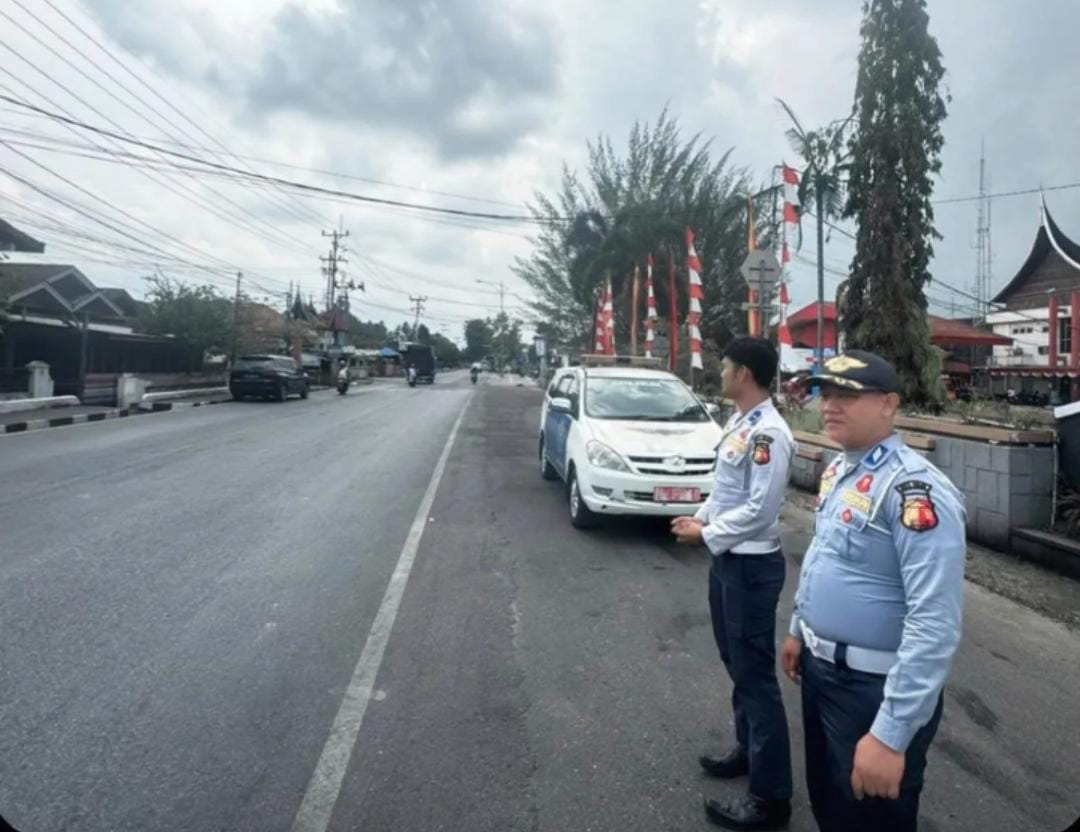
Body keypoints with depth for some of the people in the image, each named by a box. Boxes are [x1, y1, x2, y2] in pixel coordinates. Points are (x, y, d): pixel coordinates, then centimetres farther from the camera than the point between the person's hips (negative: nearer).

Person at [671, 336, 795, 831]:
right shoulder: (738, 423, 8)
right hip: (727, 559, 10)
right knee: (735, 664, 22)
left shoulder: (768, 433, -22)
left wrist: (705, 535, -16)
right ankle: (748, 750, 41)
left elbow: (758, 509, -24)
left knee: (755, 674, 0)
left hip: (752, 566, -10)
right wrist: (701, 517, 4)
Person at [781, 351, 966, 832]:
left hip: (875, 690, -8)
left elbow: (934, 626, -30)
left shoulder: (913, 490, -26)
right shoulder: (837, 470, 3)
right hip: (819, 667, 8)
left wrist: (891, 735, -29)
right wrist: (799, 630, 21)